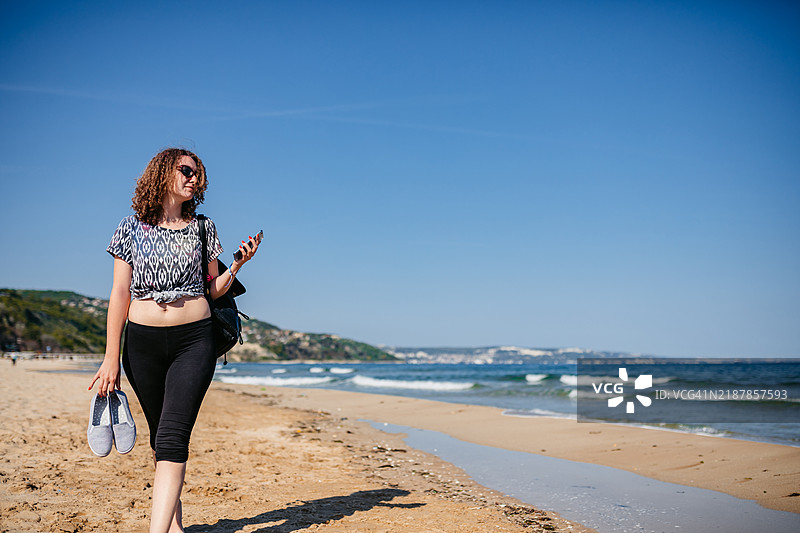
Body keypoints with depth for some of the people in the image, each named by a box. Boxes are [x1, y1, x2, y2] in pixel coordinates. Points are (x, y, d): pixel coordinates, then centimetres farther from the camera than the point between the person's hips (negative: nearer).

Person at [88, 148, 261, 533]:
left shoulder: (202, 228, 9)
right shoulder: (132, 228, 6)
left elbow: (213, 289, 11)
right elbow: (120, 293, 3)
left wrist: (238, 264, -8)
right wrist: (111, 358, -1)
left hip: (194, 341, -1)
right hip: (143, 342, 1)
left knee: (172, 437, -14)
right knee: (160, 436, 12)